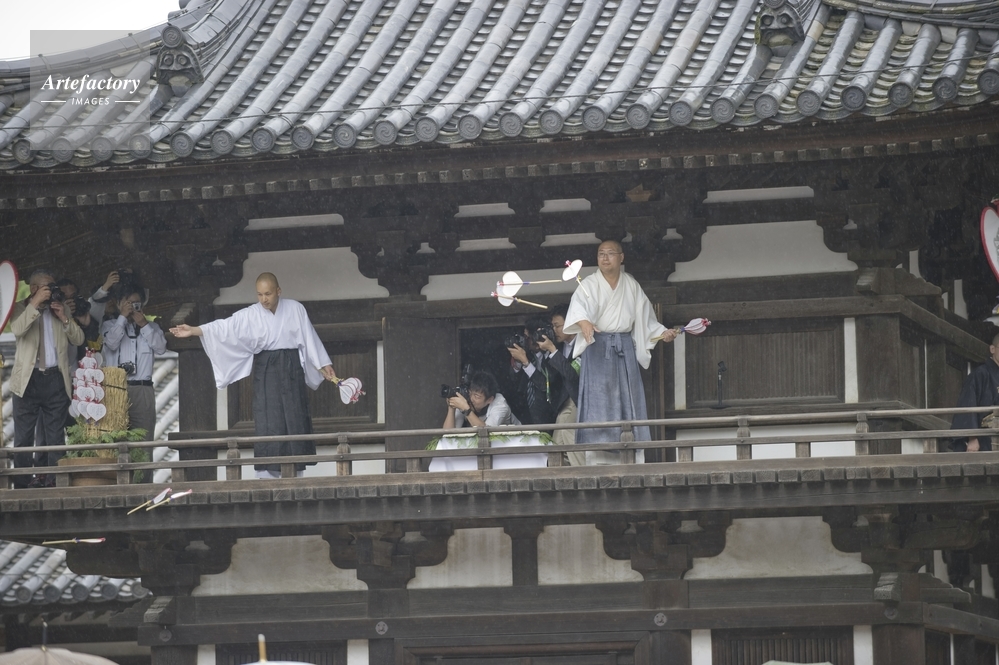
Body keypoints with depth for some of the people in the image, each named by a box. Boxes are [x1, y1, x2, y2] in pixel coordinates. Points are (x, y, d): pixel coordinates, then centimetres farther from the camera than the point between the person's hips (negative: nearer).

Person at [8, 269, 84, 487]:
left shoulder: (61, 309, 16)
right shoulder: (21, 309, 5)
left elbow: (78, 339, 12)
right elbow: (17, 330, -16)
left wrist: (64, 318, -3)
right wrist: (36, 303, -17)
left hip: (55, 379, 3)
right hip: (29, 379, -3)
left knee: (55, 435, 3)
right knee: (23, 436, -3)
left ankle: (53, 481, 5)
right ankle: (21, 484, -2)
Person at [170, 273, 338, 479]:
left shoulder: (295, 309, 3)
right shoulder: (249, 316, 1)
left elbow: (309, 338, 7)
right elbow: (223, 328, -7)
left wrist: (324, 365, 7)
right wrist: (193, 331, -18)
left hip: (291, 371, 0)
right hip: (265, 374, 0)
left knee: (295, 422, 0)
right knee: (268, 425, -5)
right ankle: (268, 478, -4)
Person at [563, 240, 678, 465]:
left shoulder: (631, 286, 11)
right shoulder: (589, 285, -4)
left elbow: (644, 318, 19)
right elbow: (578, 306, -23)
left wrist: (662, 332, 7)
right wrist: (583, 322, -44)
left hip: (625, 347, 4)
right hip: (597, 347, -4)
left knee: (628, 401, 1)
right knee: (599, 402, -10)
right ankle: (598, 459, -13)